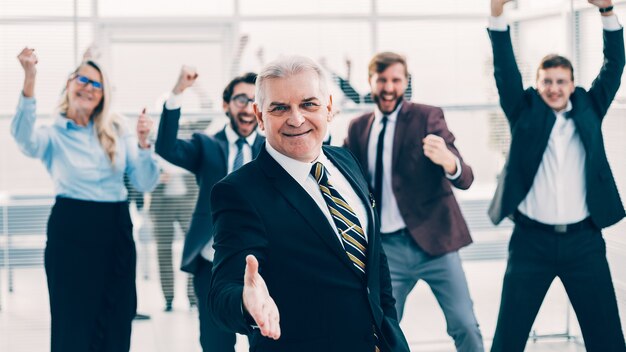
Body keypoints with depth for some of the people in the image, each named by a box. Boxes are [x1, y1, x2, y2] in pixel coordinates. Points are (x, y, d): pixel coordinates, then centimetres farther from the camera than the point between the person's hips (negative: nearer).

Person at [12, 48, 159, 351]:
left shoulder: (118, 132, 10)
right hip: (72, 228, -3)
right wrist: (30, 81, -37)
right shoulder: (54, 134, 1)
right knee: (73, 322, 0)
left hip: (116, 228, 3)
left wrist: (143, 144, -12)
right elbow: (25, 138, -24)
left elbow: (145, 184, 6)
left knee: (115, 324, 7)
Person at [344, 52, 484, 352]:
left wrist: (446, 159, -37)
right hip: (385, 247, 3)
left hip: (432, 240, -3)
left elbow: (464, 179, -14)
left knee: (465, 327, -4)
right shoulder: (358, 128, 7)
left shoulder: (428, 117, -5)